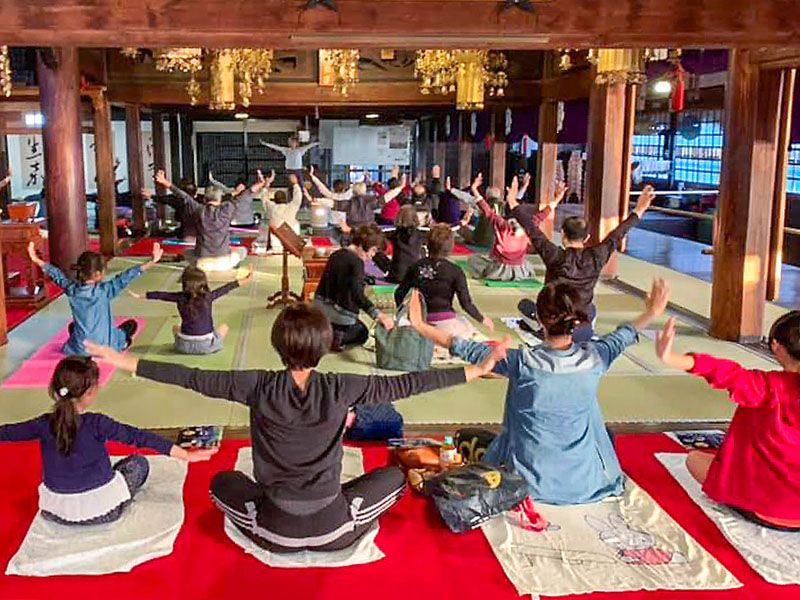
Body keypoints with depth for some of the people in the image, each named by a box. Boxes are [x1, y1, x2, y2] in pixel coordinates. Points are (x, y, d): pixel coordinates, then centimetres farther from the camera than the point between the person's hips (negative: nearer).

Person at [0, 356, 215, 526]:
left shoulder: (44, 425, -8)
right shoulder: (97, 424, -19)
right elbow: (139, 437, -21)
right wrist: (186, 455, -21)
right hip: (101, 511, -5)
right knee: (138, 463, 15)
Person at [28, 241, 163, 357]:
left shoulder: (72, 290, -10)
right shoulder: (104, 290, -20)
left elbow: (57, 275, 4)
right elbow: (125, 277, -23)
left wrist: (37, 260, 18)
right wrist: (152, 262, -25)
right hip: (105, 347, -3)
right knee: (131, 324, 23)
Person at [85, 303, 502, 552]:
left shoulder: (260, 387, -14)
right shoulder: (339, 389, -15)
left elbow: (193, 378, -10)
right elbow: (404, 384, -11)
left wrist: (124, 361, -1)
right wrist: (479, 369, -5)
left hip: (276, 531, 1)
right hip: (333, 530, -1)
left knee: (222, 480, 30)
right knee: (394, 475, 23)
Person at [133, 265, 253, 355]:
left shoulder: (180, 298, -9)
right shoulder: (208, 297, -13)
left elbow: (160, 295, 1)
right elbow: (225, 289, -6)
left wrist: (140, 295, 14)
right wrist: (243, 281, 3)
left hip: (185, 346, 2)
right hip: (207, 346, -2)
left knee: (175, 328, 34)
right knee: (224, 327, 26)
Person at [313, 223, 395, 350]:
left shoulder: (336, 255, 5)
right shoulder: (356, 262, -20)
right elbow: (357, 294, -34)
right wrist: (379, 315, -44)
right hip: (341, 314, -7)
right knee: (363, 333, 24)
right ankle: (337, 337, -3)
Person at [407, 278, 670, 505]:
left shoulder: (523, 362, -23)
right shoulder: (593, 359, -14)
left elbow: (469, 351, -15)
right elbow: (621, 338, 7)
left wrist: (419, 324, -7)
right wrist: (652, 313, 24)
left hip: (533, 480, -3)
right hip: (585, 481, 3)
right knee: (608, 433, 34)